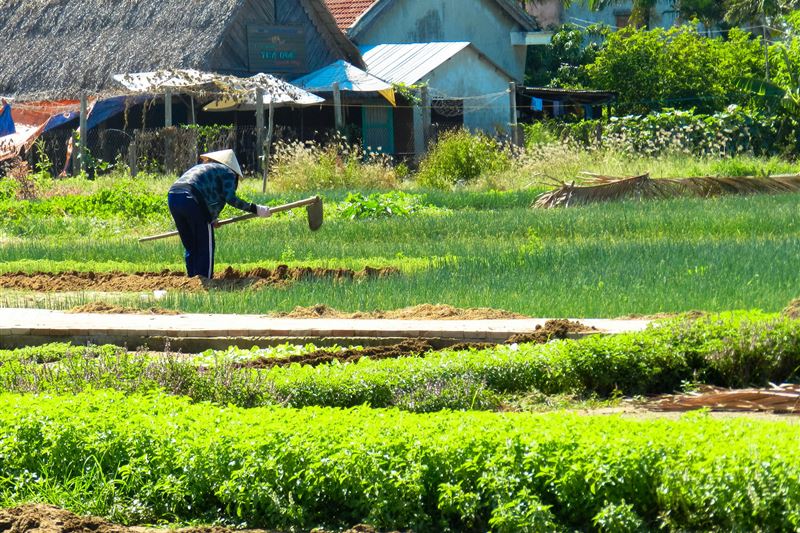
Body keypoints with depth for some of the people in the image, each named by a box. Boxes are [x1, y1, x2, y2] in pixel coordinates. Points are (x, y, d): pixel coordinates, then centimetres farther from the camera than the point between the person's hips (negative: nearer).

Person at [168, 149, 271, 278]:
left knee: (190, 247, 17)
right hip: (192, 200, -7)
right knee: (206, 246, 2)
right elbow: (230, 198, -3)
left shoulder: (199, 167, 35)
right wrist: (255, 209, -1)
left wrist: (211, 219, 46)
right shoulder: (227, 172, 12)